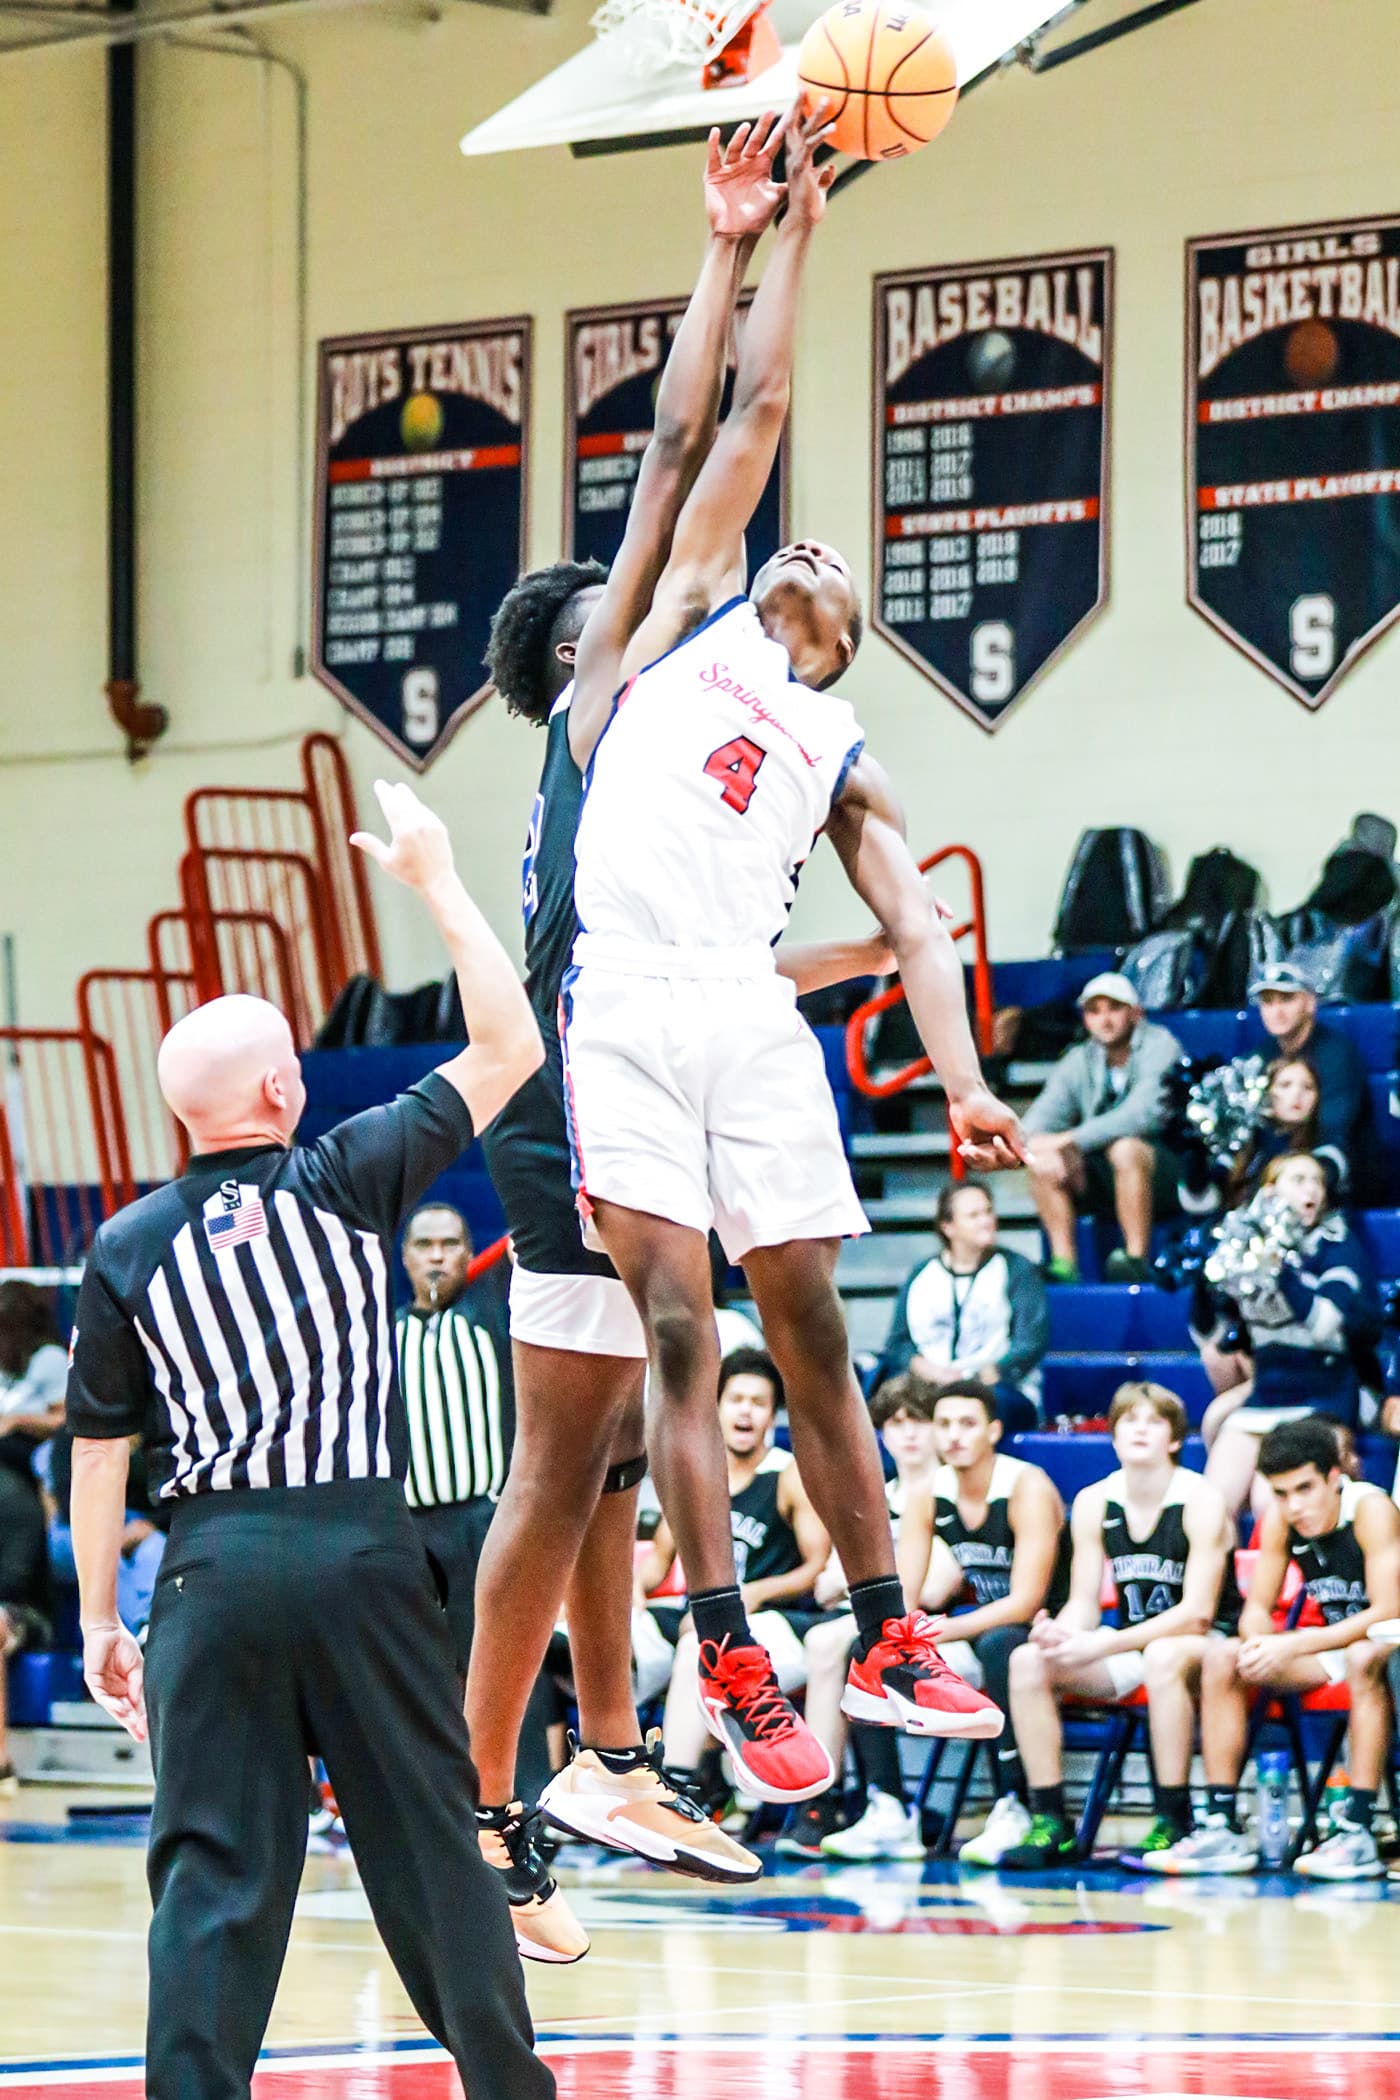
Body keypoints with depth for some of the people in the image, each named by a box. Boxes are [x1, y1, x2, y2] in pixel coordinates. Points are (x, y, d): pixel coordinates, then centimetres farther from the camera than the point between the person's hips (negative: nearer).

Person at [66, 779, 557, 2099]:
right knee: (429, 1840, 8)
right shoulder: (343, 1183, -2)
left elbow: (98, 1451, 5)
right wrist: (436, 880, 13)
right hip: (357, 1553, -1)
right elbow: (508, 1049, 6)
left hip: (211, 1570, 1)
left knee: (213, 1867, 1)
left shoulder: (126, 1250, 3)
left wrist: (98, 1621, 14)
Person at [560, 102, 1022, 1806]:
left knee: (811, 1335, 6)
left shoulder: (840, 757, 23)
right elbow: (755, 413, 14)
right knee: (679, 1336, -5)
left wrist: (963, 1080, -3)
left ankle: (884, 1640, 14)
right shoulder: (691, 622, 18)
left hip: (754, 1020, 3)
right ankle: (732, 1669, -6)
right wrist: (789, 234, 15)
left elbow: (913, 921, 11)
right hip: (624, 1007, -3)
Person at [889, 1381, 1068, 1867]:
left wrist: (941, 1633, -35)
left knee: (998, 1644, -39)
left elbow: (1025, 1603, -26)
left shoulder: (1029, 1489, -18)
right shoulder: (928, 1496, 0)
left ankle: (1013, 1806, -35)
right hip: (976, 1635, 6)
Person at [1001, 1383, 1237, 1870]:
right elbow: (1084, 1604, 1)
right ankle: (1049, 1823, -18)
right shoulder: (1094, 1503, 2)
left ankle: (1171, 1823, -33)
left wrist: (1103, 1646, -29)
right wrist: (1061, 1632, -25)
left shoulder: (1200, 1502, -14)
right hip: (1133, 1646, 5)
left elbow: (1197, 1612, -21)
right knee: (1029, 1662, -18)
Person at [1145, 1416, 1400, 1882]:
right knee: (1221, 1659, -10)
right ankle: (1222, 1828, -12)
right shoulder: (1280, 1521, -4)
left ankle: (1358, 1831, -42)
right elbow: (1257, 1608, 2)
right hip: (1332, 1645, 7)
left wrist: (1292, 1646, -33)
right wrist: (1259, 1642, -24)